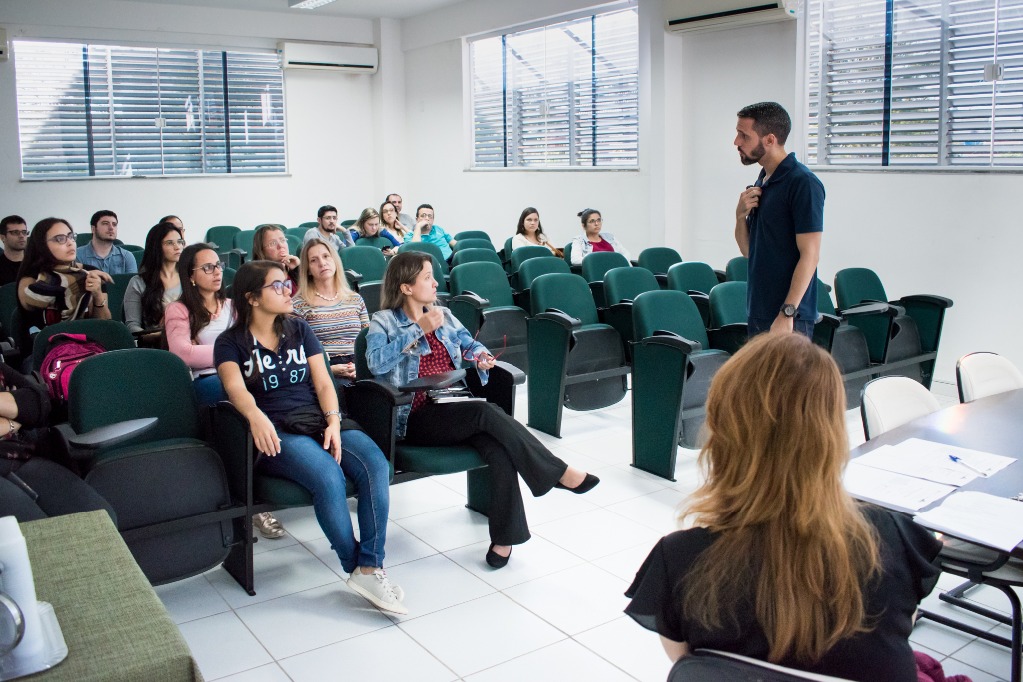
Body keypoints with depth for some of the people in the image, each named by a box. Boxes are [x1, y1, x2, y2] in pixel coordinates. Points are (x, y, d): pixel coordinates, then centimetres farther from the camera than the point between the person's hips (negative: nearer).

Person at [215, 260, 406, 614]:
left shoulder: (299, 329, 19)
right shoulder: (232, 342, 7)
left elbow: (323, 383, 11)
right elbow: (236, 387, -13)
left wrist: (333, 422, -9)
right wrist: (256, 416, -36)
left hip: (319, 421, 4)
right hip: (276, 432, -4)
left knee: (376, 465, -27)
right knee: (329, 476, -35)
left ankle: (370, 569, -27)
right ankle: (357, 568, -19)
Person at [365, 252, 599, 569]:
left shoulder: (444, 315, 18)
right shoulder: (383, 322, 1)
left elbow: (471, 345, 23)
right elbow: (377, 362, -16)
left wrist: (481, 356, -1)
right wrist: (418, 329, -18)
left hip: (456, 409, 5)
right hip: (416, 418, -5)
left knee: (500, 449, -27)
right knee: (486, 412, -31)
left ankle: (504, 538, -24)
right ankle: (560, 473, -22)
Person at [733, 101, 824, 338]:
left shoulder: (802, 183, -13)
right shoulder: (762, 182, 14)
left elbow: (809, 254, -17)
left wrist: (787, 312, -22)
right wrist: (741, 215, -2)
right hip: (758, 313, 9)